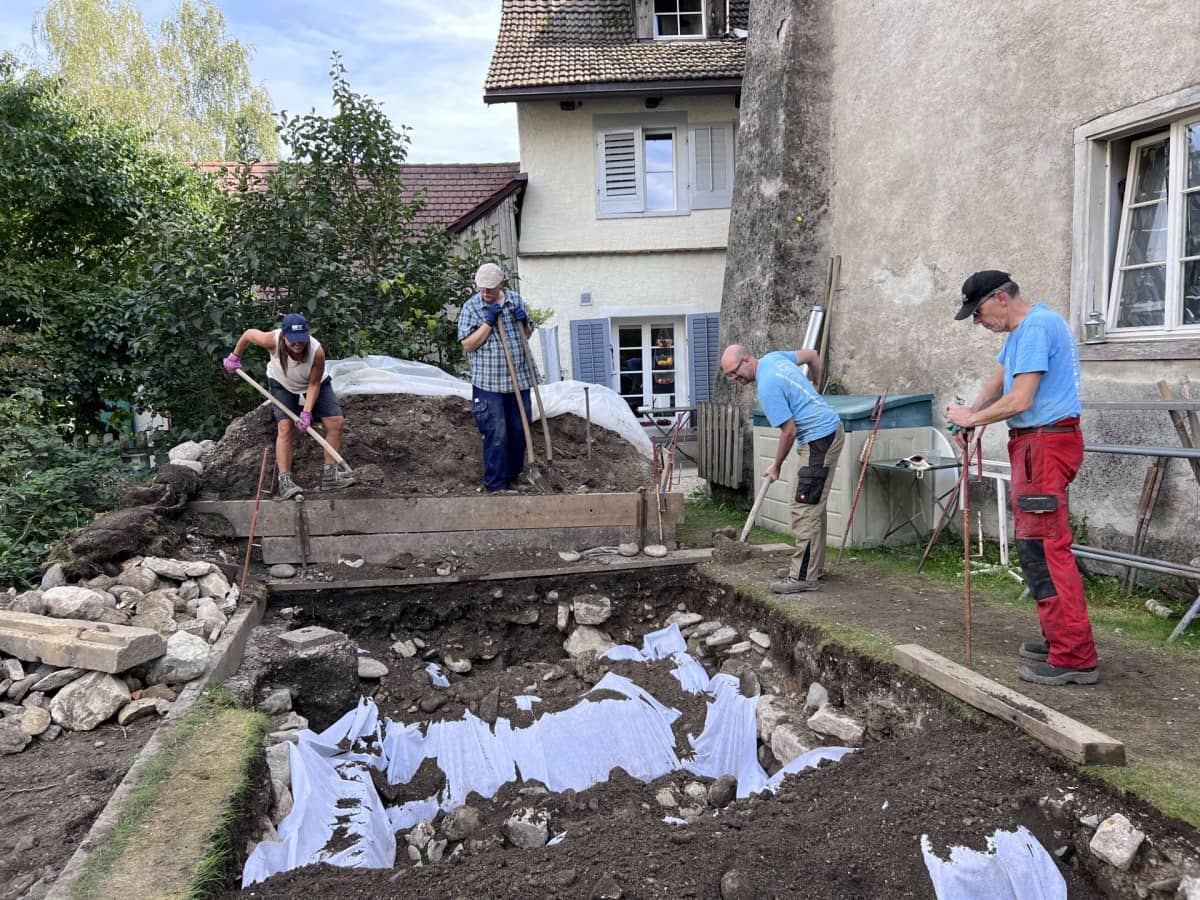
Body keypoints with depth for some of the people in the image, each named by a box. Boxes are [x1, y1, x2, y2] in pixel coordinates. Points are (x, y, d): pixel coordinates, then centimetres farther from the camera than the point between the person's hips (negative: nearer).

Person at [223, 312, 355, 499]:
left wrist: (306, 412, -30)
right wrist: (234, 357, 2)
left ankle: (330, 475, 0)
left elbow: (314, 384, -23)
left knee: (336, 422, -9)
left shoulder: (317, 351, -37)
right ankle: (284, 481, -18)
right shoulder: (272, 340, -36)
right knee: (285, 427, -17)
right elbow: (248, 333, -12)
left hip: (314, 383, 1)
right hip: (282, 384, -1)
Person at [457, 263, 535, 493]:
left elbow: (527, 335, 19)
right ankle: (495, 484, 2)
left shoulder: (515, 299, 8)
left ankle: (513, 477, 24)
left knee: (519, 431, 10)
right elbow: (467, 345, -10)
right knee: (496, 434, -6)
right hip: (489, 382, -5)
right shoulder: (471, 307, -5)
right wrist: (489, 322, -17)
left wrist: (523, 321, -3)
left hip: (519, 379, 5)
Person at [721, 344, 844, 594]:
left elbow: (789, 431, -18)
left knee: (805, 509, -10)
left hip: (819, 440, -11)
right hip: (827, 431, 11)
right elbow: (813, 355, 20)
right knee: (814, 506, 15)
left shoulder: (767, 388, -22)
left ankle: (804, 576, -8)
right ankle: (812, 565, 24)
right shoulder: (773, 357, 6)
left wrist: (776, 466, -4)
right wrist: (814, 385, 32)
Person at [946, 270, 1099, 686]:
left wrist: (972, 418, -7)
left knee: (1044, 548, -11)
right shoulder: (1021, 330, 19)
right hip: (1033, 443, 11)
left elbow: (1019, 400, -21)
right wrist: (970, 413, -1)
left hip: (1046, 442, -11)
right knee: (1036, 546, 15)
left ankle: (1074, 657, -9)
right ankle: (1059, 638, 24)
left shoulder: (1036, 327, -16)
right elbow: (997, 383, 18)